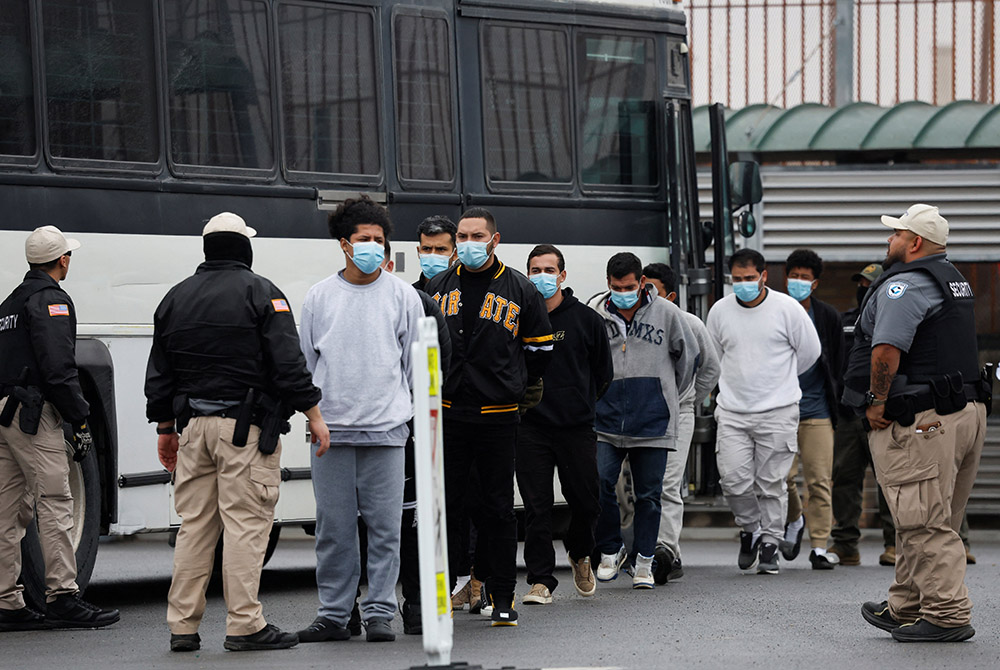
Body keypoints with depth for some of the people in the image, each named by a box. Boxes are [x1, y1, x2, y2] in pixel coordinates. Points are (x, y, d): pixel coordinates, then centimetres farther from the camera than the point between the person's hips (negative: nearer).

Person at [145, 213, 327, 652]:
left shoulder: (176, 298, 12)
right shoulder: (259, 292, -4)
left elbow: (159, 373, 15)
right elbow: (287, 361, -10)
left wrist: (165, 427, 23)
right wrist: (313, 414, -4)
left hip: (193, 426, 5)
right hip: (246, 428, -5)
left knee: (194, 525, 8)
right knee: (245, 522, -5)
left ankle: (182, 626, 8)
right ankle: (245, 625, -7)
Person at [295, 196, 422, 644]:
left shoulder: (402, 295, 7)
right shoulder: (320, 296, 10)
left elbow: (416, 360, 11)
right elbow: (305, 359, 15)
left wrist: (417, 413, 10)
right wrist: (314, 410, 11)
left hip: (386, 428, -1)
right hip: (331, 428, 1)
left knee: (385, 527, -2)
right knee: (334, 527, 2)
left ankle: (380, 612, 3)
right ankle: (333, 614, 8)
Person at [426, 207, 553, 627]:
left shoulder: (519, 290, 3)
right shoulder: (438, 288, 9)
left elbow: (539, 347, 12)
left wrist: (523, 385, 18)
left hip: (497, 416, -2)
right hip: (447, 414, 2)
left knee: (498, 508, 1)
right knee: (446, 505, 2)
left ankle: (501, 598, 7)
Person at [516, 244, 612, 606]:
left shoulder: (586, 319, 3)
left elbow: (603, 372, 11)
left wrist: (582, 403, 8)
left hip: (577, 426, 1)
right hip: (529, 426, -1)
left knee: (585, 500, 4)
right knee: (536, 506, -2)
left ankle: (580, 555, 33)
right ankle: (541, 580, 2)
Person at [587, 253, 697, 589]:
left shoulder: (667, 314, 0)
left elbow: (688, 358, 15)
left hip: (653, 422, 0)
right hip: (605, 420, 0)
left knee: (648, 495, 4)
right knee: (599, 485, -12)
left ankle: (643, 562, 13)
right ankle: (610, 552, 8)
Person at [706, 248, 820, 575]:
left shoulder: (787, 308, -4)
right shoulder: (720, 311, 4)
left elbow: (809, 351, 9)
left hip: (777, 412, -2)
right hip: (732, 412, 2)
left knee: (771, 483, 1)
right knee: (734, 480, -5)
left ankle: (770, 543, 12)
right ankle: (750, 529, 20)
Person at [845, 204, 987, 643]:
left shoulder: (904, 286, -14)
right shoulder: (955, 282, 19)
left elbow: (886, 350, -26)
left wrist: (877, 401, -13)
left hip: (920, 424, -10)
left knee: (926, 525, -6)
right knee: (928, 522, 16)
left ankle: (948, 615, -6)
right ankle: (905, 609, 25)